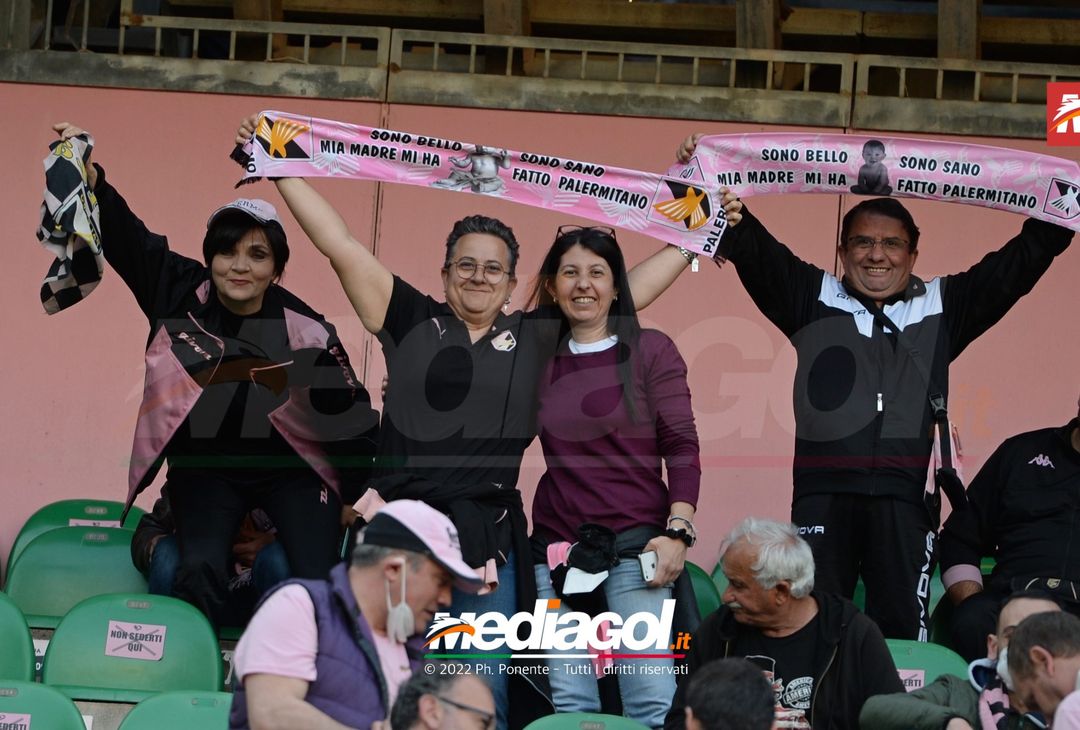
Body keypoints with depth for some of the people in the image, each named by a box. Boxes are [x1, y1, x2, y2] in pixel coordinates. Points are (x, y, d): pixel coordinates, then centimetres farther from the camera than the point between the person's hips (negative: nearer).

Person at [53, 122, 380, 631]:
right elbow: (125, 236, -17)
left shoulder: (307, 334, -14)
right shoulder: (181, 297, -9)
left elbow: (351, 415, -5)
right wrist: (90, 181, -34)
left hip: (292, 470, -1)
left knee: (317, 580, -17)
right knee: (200, 571, -22)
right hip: (205, 468, 1)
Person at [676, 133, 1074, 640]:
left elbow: (1021, 262, 16)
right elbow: (749, 245, 8)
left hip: (904, 497, 1)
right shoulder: (814, 298, 14)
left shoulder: (942, 307, 17)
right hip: (823, 492, -1)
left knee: (903, 628, 0)